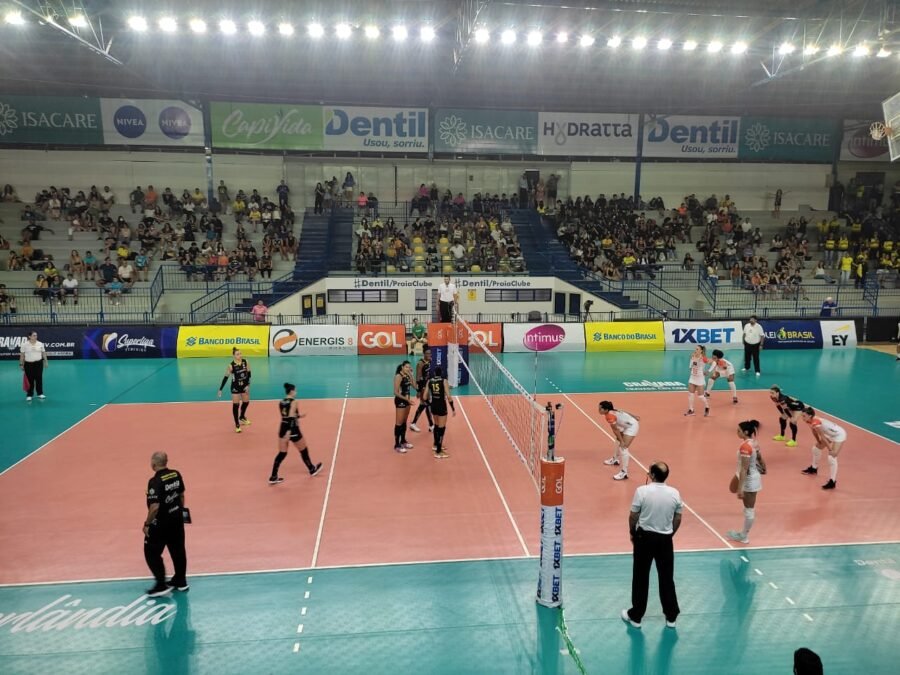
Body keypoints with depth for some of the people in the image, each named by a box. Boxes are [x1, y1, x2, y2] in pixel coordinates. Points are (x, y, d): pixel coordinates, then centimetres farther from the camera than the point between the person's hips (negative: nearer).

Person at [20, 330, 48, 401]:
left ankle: (40, 394, 16)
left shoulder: (40, 344, 3)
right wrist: (21, 364, 0)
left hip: (38, 363, 2)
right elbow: (22, 355, 0)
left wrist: (45, 361, 4)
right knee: (30, 380, 2)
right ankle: (29, 395, 13)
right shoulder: (25, 344, -3)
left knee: (39, 378, 5)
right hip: (28, 364, -1)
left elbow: (44, 353, 8)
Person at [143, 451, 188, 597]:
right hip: (177, 519, 7)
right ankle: (181, 581, 28)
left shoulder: (155, 482, -24)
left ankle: (161, 586, 11)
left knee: (152, 553, 9)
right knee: (178, 550, 17)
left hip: (161, 523, -7)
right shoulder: (176, 474, -3)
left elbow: (155, 507, -24)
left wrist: (147, 524, -12)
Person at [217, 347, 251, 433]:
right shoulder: (231, 365, -18)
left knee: (246, 402, 19)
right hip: (235, 387, -4)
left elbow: (248, 373, -2)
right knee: (236, 405, -1)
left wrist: (248, 385, -10)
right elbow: (226, 377, -11)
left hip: (244, 386, 4)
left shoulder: (245, 362, -9)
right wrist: (220, 389, -12)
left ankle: (242, 417, 47)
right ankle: (237, 424, 12)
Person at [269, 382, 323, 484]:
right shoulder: (293, 402, -14)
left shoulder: (281, 402, 8)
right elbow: (291, 417, -24)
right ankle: (312, 469, 33)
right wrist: (289, 432, -30)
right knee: (304, 450, 15)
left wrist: (298, 416, 31)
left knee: (281, 453, 10)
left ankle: (273, 477, 5)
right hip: (292, 430, -6)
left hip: (283, 429, 6)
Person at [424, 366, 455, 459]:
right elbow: (448, 396, -15)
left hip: (433, 405, 6)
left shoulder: (430, 381, 2)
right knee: (441, 428, 0)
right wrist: (453, 408, -8)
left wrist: (429, 404, 19)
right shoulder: (444, 381, -10)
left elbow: (425, 397, 2)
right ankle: (438, 452, 1)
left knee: (437, 425, 26)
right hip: (441, 406, -6)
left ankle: (436, 445, 43)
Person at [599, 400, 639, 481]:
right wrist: (634, 417, 24)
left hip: (632, 427, -11)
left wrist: (622, 441, -16)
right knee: (618, 440, 29)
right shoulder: (612, 411, -2)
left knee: (623, 448, -17)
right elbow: (624, 413, 11)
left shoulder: (610, 416, -28)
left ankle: (624, 473, -17)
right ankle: (615, 460, 50)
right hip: (628, 425, 11)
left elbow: (616, 430, -22)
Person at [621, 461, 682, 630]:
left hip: (644, 537, -2)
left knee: (640, 579, 10)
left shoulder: (642, 491, -16)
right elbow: (678, 519, 2)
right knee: (667, 579, 15)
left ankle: (635, 616, 20)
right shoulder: (675, 493, -7)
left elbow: (633, 516, -9)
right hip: (665, 540, 2)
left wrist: (632, 533, 9)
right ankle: (671, 617, 25)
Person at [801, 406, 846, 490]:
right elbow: (814, 432, 7)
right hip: (831, 434, 10)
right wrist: (819, 443, 17)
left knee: (832, 457, -17)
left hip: (839, 435, -10)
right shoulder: (810, 421, -8)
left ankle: (833, 482, -11)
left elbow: (823, 437, -26)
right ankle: (814, 468, 41)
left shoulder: (816, 423, -34)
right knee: (816, 447, 20)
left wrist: (830, 450, -17)